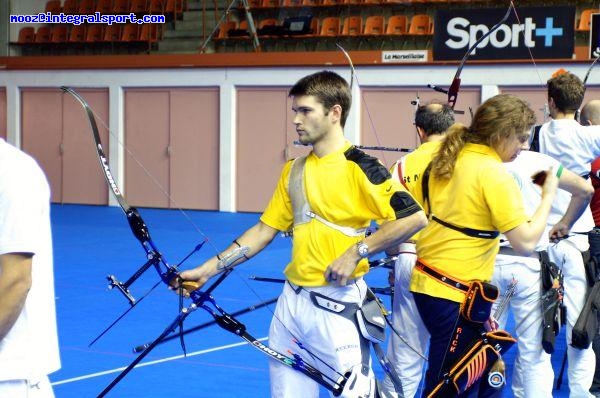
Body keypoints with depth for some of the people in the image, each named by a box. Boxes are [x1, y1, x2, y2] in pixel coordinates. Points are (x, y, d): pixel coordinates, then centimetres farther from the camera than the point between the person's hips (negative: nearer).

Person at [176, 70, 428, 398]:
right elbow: (265, 229, 14)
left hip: (336, 303, -7)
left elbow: (414, 217, -17)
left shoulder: (358, 167, -10)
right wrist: (209, 269, 7)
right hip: (292, 300, 7)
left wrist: (357, 251, -18)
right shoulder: (294, 170, 11)